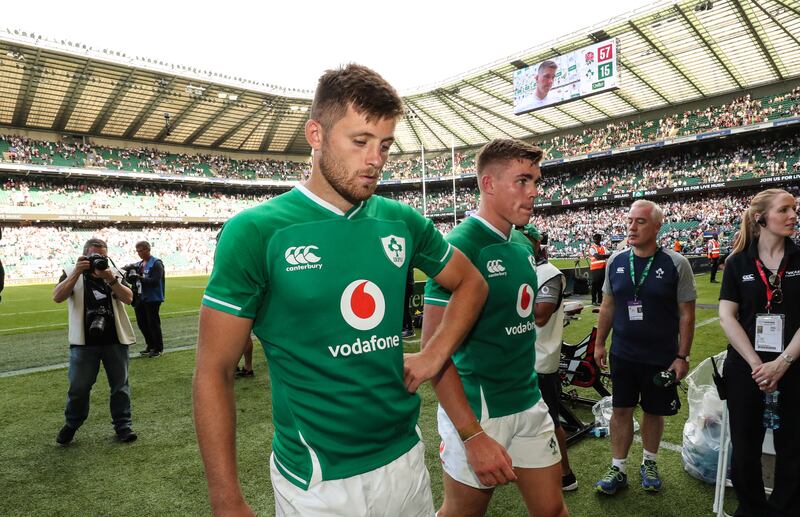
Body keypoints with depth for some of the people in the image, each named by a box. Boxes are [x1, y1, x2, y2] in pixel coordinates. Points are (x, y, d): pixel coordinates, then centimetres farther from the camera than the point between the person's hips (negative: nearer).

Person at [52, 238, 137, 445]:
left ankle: (123, 425, 18)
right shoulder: (72, 273, 3)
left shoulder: (114, 273, 6)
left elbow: (128, 298, -8)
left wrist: (110, 279, -21)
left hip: (116, 340, 1)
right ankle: (71, 424, 28)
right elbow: (57, 297, -14)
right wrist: (77, 273, -22)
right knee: (78, 387, 6)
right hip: (84, 342, -1)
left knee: (120, 385, 7)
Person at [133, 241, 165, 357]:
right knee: (142, 323, 13)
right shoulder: (139, 264, 14)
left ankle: (158, 349, 9)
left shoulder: (156, 264, -10)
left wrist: (140, 278, -27)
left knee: (153, 323, -2)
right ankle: (150, 346, 28)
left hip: (153, 299, -8)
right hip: (140, 298, 8)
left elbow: (155, 281, -19)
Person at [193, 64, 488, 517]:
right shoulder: (257, 232, -14)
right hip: (315, 479, -5)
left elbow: (471, 282, 13)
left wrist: (436, 354, -1)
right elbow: (214, 372, -11)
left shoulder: (402, 222, -2)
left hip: (405, 456, 5)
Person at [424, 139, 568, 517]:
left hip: (531, 404, 7)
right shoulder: (459, 247, -20)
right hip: (476, 411, -7)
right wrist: (473, 435, -24)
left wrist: (527, 385, 17)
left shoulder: (523, 245, 5)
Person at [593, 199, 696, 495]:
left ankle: (649, 463, 36)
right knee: (621, 410, 8)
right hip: (623, 355, 2)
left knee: (654, 412, 14)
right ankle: (618, 470, 21)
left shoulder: (676, 264, -10)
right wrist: (599, 343, 8)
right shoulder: (616, 262, 0)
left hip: (661, 358, -2)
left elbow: (686, 313, -7)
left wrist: (683, 356, -9)